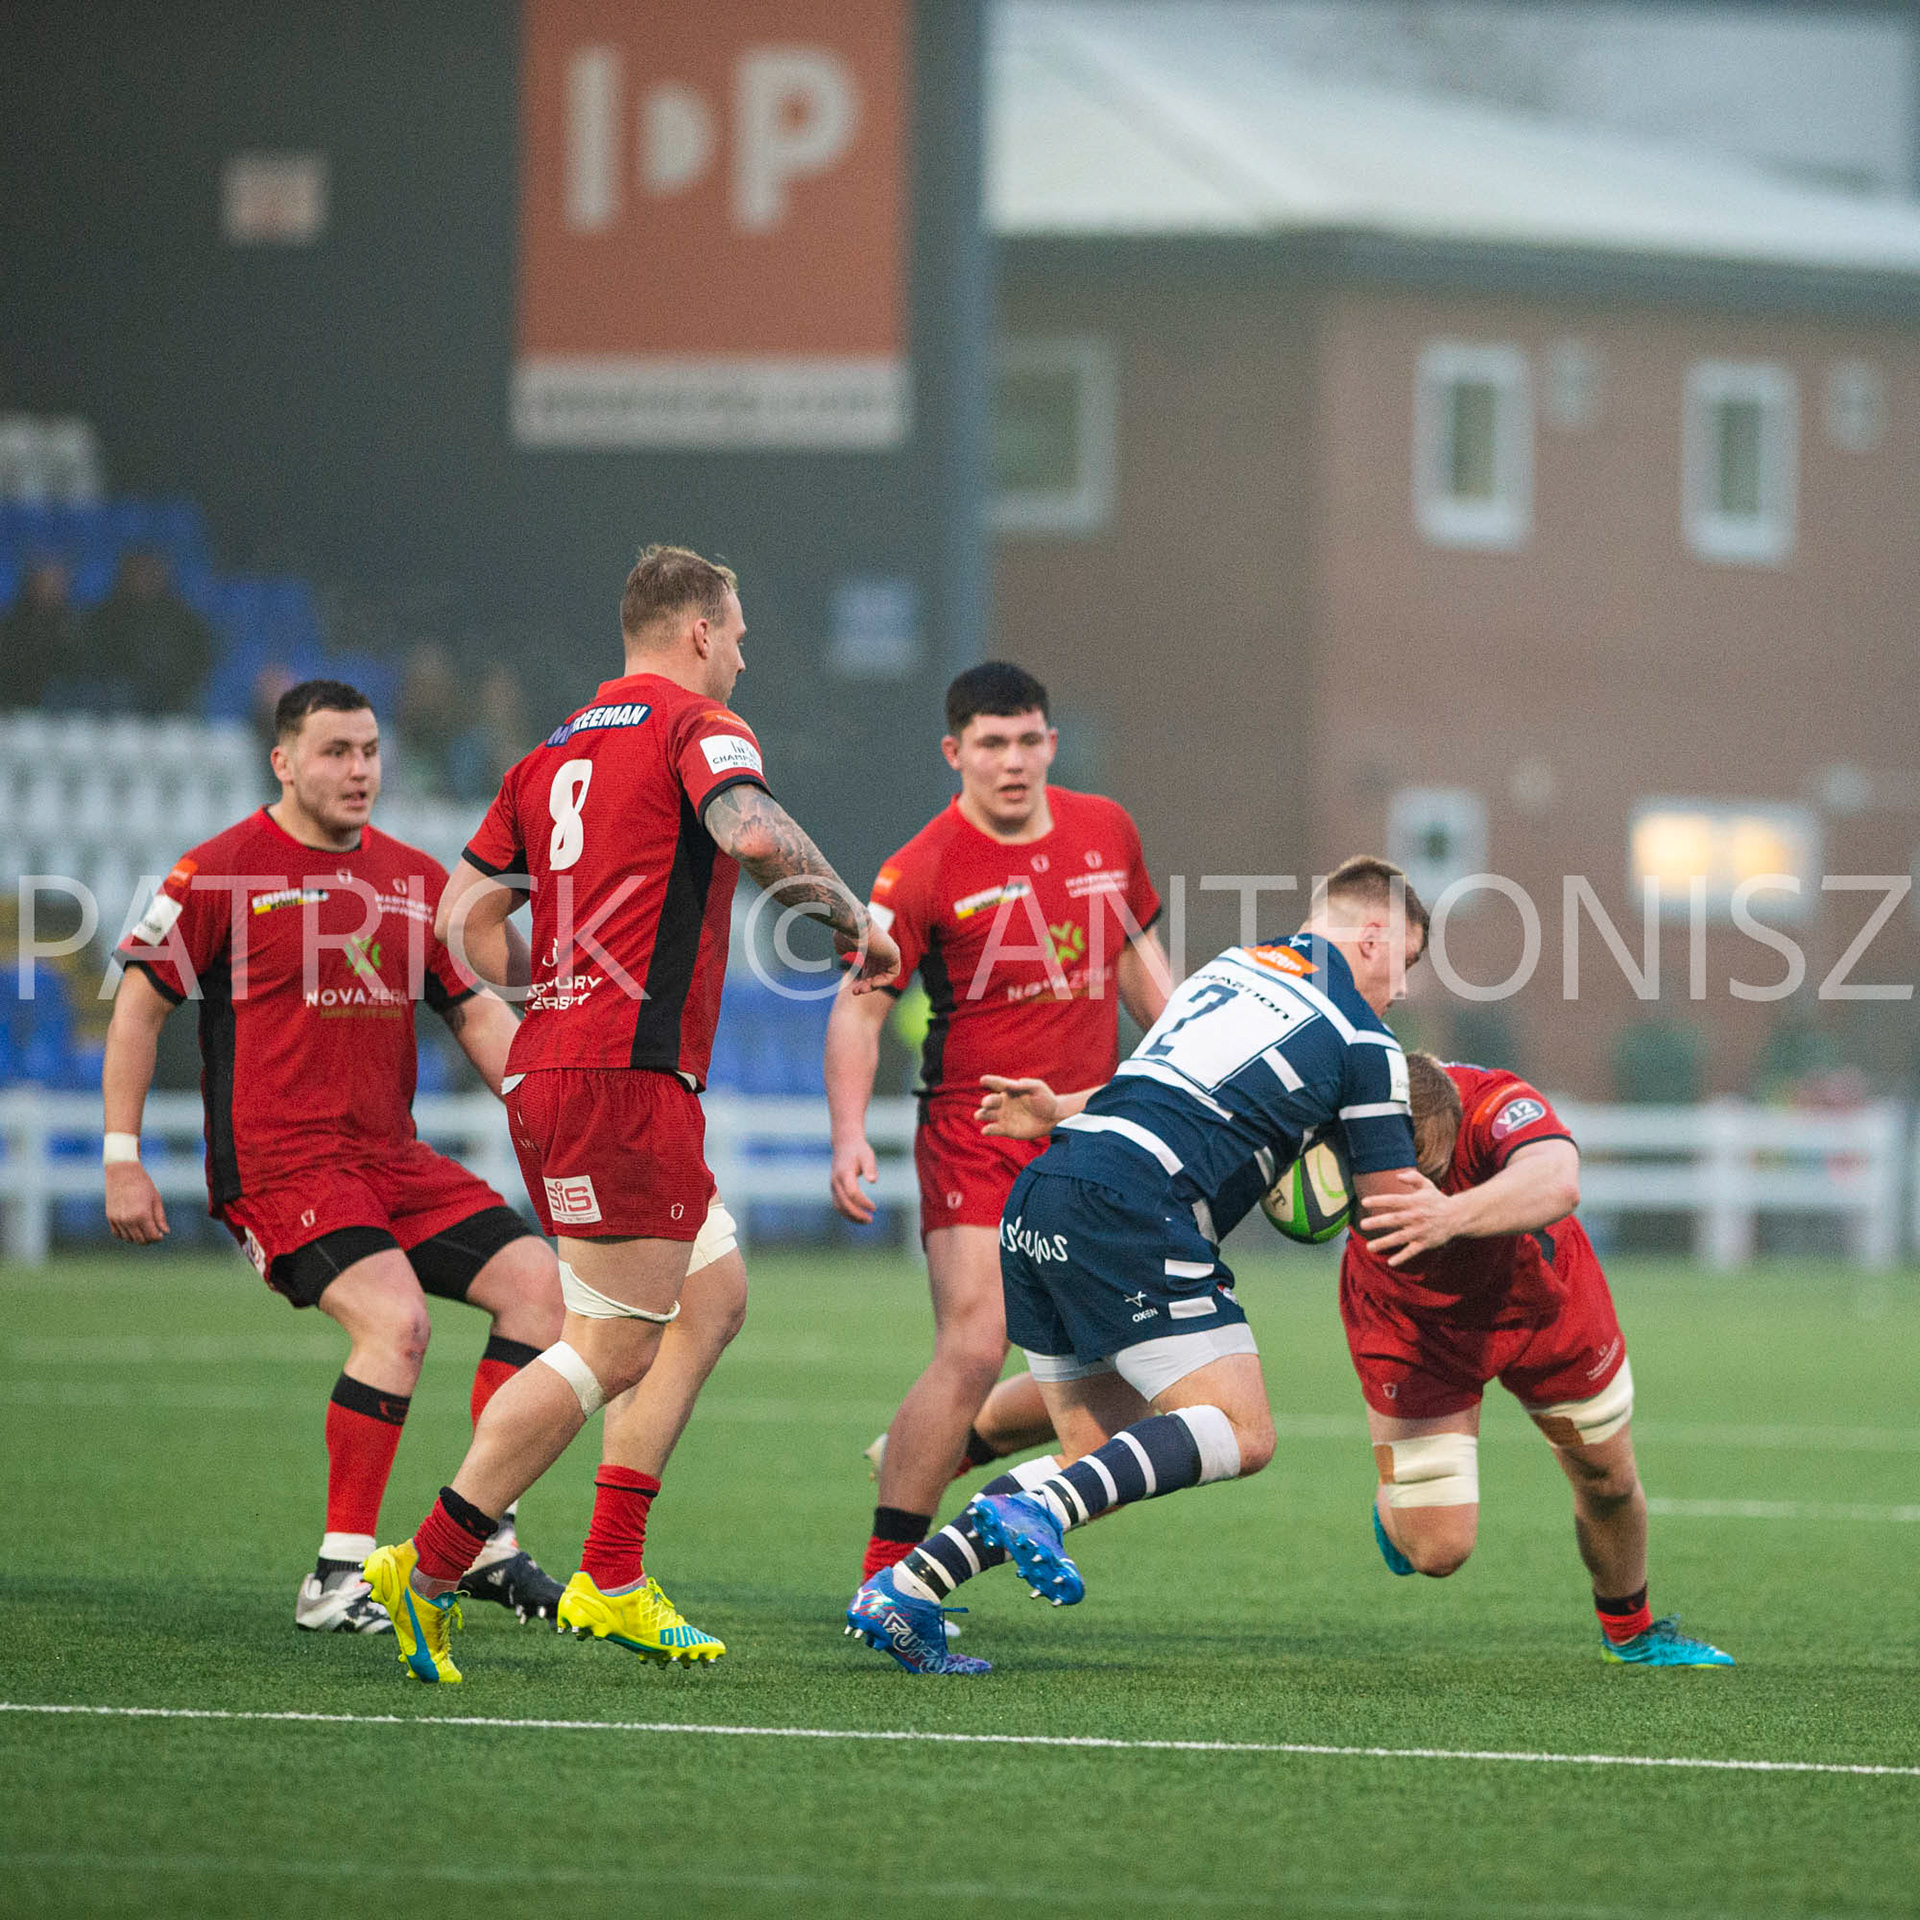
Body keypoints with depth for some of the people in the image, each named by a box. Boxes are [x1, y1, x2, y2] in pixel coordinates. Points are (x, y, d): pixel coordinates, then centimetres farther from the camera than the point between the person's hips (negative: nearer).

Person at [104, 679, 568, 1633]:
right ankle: (338, 1576, -18)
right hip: (276, 1160, -7)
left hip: (393, 1158, 7)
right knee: (395, 1319, -26)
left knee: (537, 1280, -4)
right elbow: (139, 1003, -1)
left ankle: (486, 1544, 3)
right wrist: (121, 1158, -5)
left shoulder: (416, 877, 12)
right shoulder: (222, 869, -4)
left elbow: (475, 1011, 17)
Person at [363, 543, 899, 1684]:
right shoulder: (695, 724, -4)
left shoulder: (555, 753, 19)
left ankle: (611, 1582, 14)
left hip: (553, 1067, 9)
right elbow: (753, 832, -24)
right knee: (613, 1349, -7)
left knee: (713, 1296, 17)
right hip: (629, 1077, -9)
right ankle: (431, 1569, -9)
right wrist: (850, 915, -10)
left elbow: (466, 915, 19)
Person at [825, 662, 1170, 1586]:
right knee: (974, 1352, -17)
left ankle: (918, 1455, 24)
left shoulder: (1106, 831, 5)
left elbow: (1138, 960, 19)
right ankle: (883, 1578, -6)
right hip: (974, 1133, -6)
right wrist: (849, 1135, -23)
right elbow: (858, 1008, -11)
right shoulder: (924, 869, -11)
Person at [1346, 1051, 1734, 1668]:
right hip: (1411, 1326, 0)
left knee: (1607, 1481, 14)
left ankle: (1630, 1631, 47)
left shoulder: (1500, 1105, -41)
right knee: (1438, 1552, -7)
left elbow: (1556, 1183, -64)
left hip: (1536, 1301, 0)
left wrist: (1452, 1214, -80)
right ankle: (1397, 1506, 33)